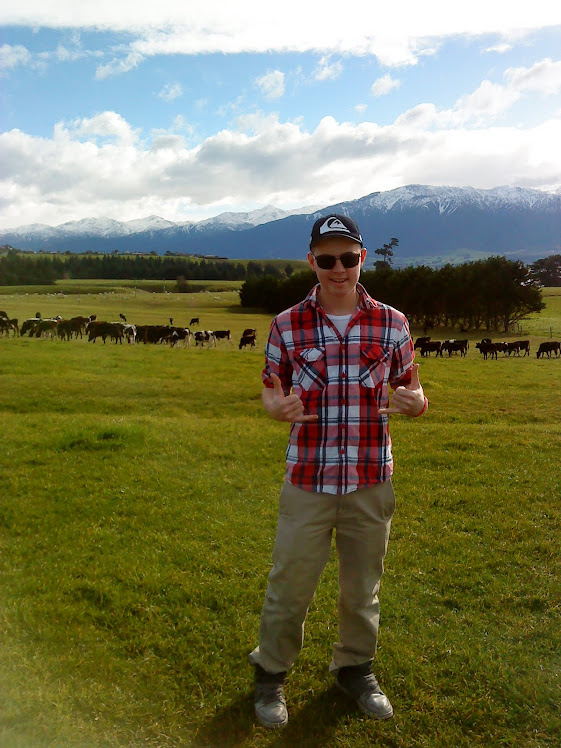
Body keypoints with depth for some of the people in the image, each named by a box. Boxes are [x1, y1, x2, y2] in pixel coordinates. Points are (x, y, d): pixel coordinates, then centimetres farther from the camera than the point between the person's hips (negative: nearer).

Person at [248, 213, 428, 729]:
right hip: (308, 482, -1)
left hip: (372, 483, 1)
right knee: (290, 584, 8)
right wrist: (278, 407, -19)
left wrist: (415, 402, -18)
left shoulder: (392, 324, -1)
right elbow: (271, 391, 5)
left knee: (363, 585, 17)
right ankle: (271, 672, 33)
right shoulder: (287, 325, -3)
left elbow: (411, 389, 6)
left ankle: (355, 667, 42)